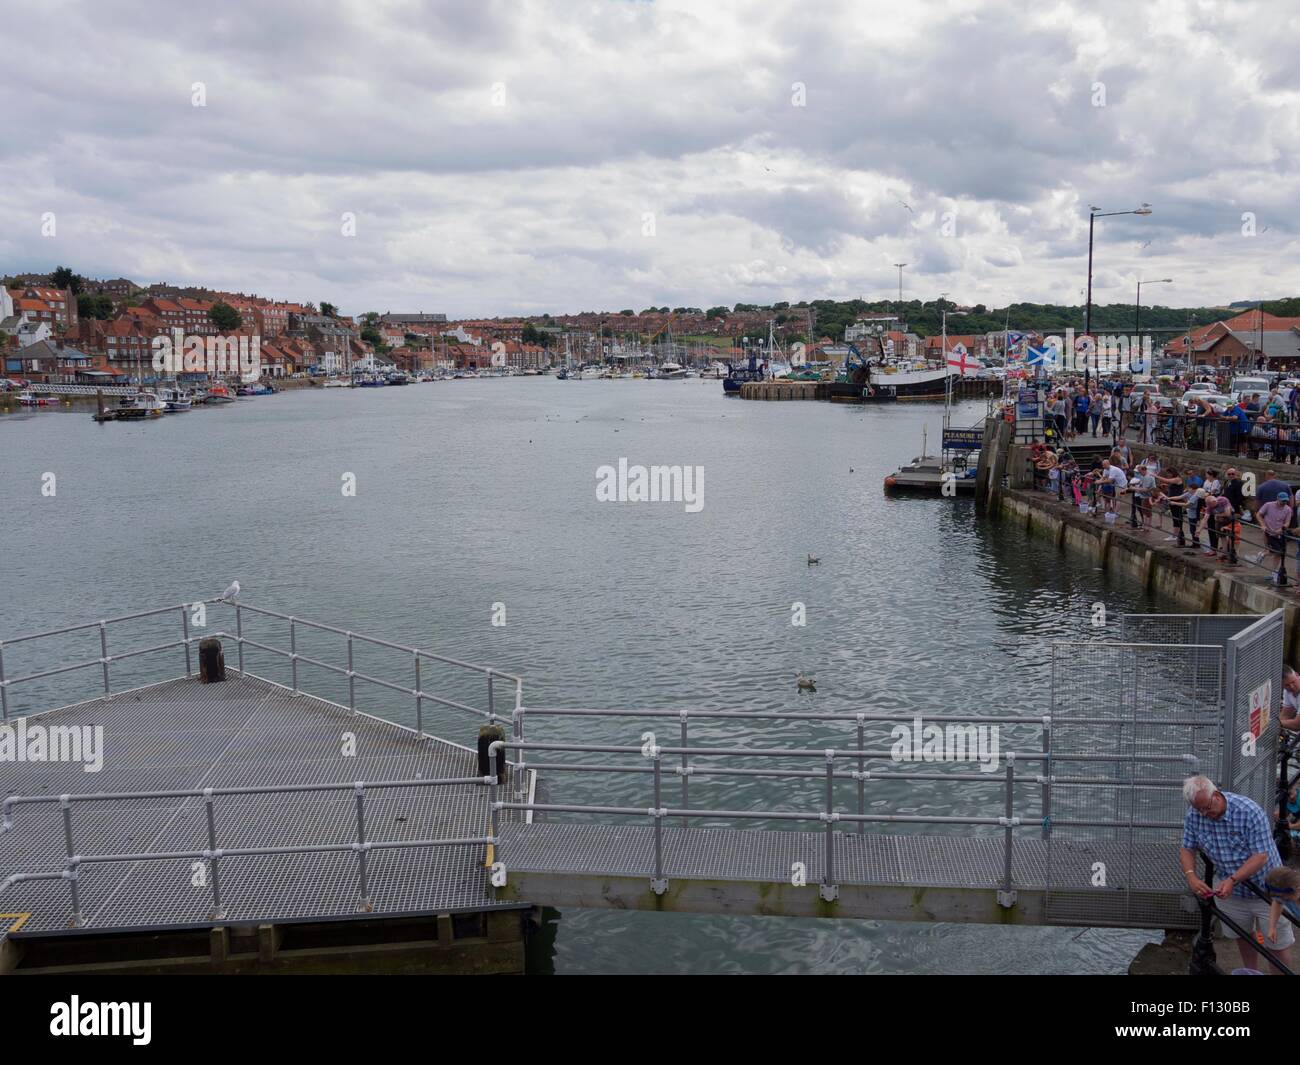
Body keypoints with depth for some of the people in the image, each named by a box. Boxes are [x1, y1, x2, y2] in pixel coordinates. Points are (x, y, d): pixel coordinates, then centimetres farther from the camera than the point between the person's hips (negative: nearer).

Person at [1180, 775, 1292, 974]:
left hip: (1265, 887, -4)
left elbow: (1261, 856, -27)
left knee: (1278, 943, 3)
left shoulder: (1249, 811, -29)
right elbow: (1187, 849, -4)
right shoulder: (1193, 815, -14)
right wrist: (1191, 876, -23)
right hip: (1230, 889, 4)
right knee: (1242, 935, 20)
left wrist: (1232, 880, -37)